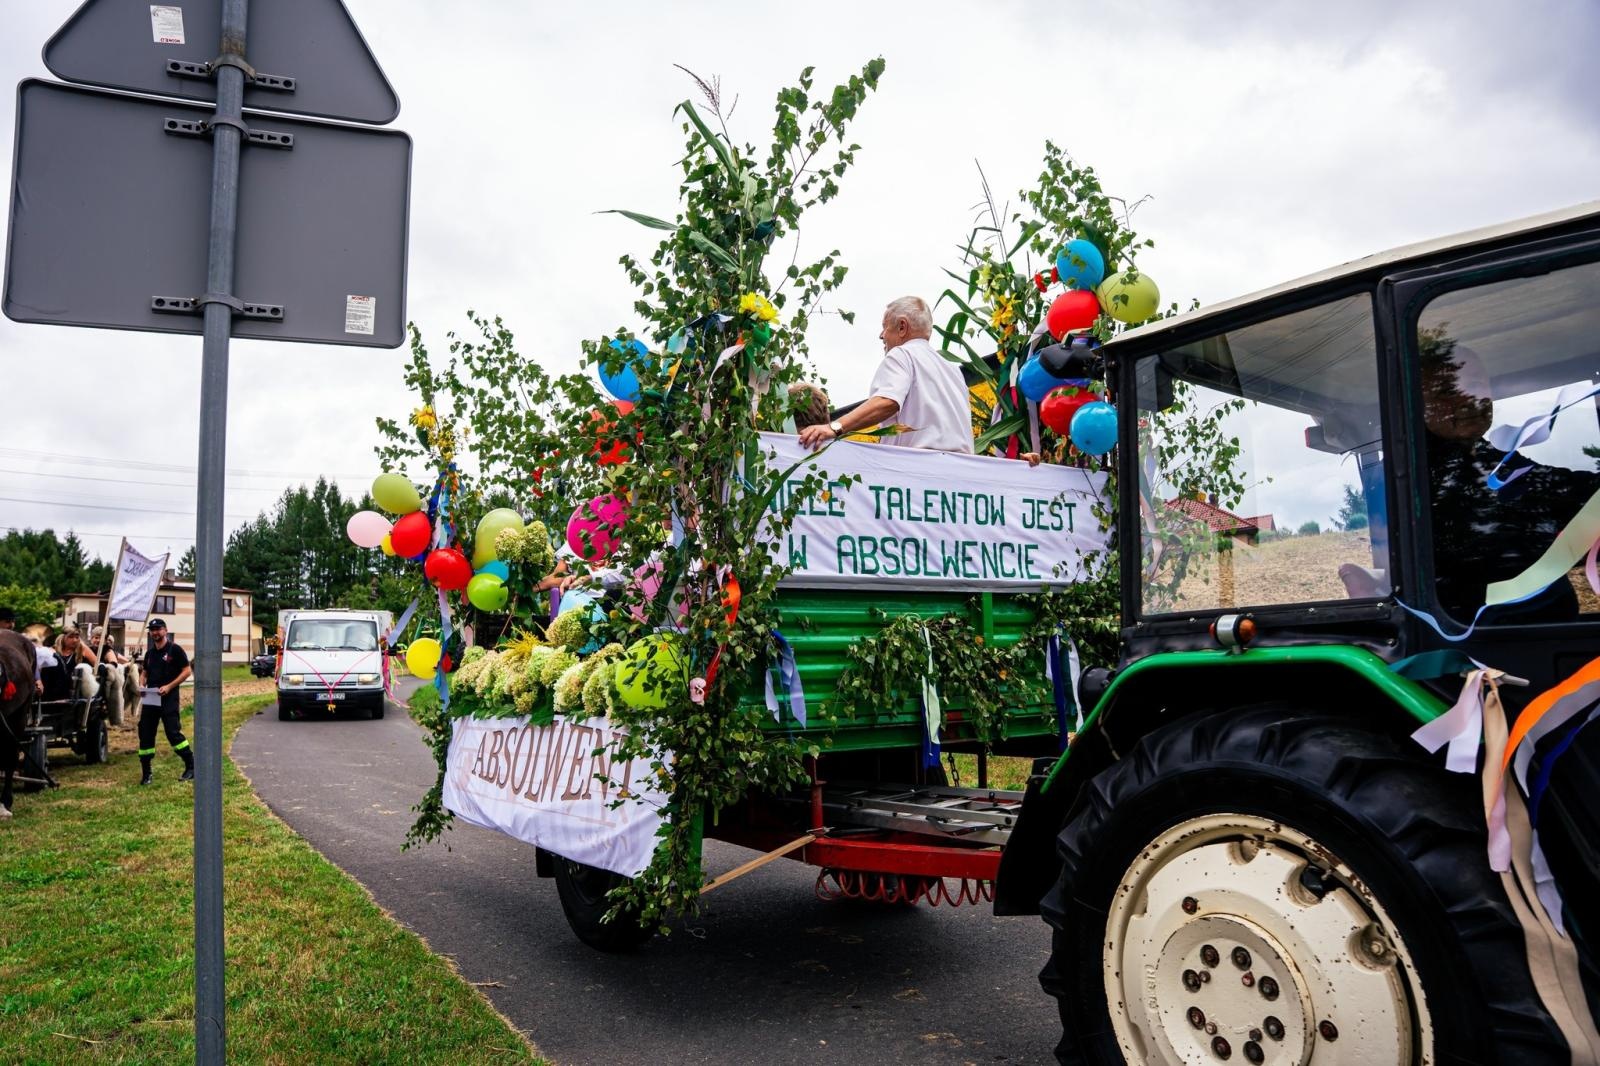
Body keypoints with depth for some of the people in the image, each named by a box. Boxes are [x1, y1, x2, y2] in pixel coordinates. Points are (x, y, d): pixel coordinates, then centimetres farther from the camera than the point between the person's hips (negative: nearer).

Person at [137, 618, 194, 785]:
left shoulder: (174, 649, -3)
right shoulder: (149, 653, 16)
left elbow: (186, 671, -7)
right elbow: (144, 673, 24)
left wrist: (168, 686, -16)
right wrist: (141, 685, 1)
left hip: (168, 697, -7)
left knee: (173, 732, -12)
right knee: (145, 733, 5)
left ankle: (191, 766, -2)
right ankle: (145, 773, 13)